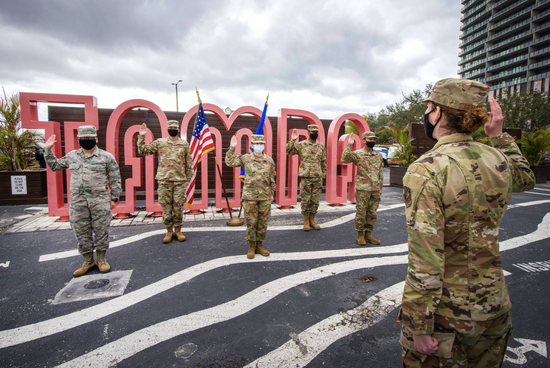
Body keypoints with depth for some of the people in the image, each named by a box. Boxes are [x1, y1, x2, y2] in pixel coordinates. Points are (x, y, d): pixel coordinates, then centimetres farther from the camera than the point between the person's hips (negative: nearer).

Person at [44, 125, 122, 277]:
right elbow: (55, 166, 27)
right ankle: (88, 260, 21)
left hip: (100, 200, -3)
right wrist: (48, 150, 17)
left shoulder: (106, 156, 0)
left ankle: (101, 259, 16)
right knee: (81, 231, 8)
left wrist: (114, 198, 0)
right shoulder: (71, 156, 12)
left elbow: (114, 179, 1)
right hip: (77, 201, 4)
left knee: (101, 230, 2)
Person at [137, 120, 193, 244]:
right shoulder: (160, 142, 7)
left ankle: (178, 230, 17)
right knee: (166, 207, 4)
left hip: (180, 180, 0)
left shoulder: (184, 144, 7)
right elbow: (142, 150, 7)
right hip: (164, 180, 0)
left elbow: (189, 163, 9)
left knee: (178, 207, 4)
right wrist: (141, 137, -4)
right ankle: (169, 231, 17)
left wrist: (188, 178, 6)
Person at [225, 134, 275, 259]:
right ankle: (251, 247, 18)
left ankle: (259, 245, 23)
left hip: (265, 197, 2)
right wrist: (232, 148, -5)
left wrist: (272, 194, 11)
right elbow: (229, 162, 2)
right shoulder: (245, 158, 2)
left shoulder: (269, 161, 5)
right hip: (250, 196, -2)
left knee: (263, 223, 8)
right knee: (251, 222, 4)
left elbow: (272, 179, 11)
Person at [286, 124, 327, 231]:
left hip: (317, 178, 3)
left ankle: (312, 220, 23)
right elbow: (289, 151, -6)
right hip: (305, 177, -3)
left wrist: (323, 176, 10)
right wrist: (292, 140, -16)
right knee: (305, 200, 3)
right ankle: (306, 221, 15)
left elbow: (324, 162, 13)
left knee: (315, 201, 8)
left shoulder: (321, 146, 8)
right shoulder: (301, 145, 0)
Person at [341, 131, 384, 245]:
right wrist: (349, 145, -25)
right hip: (362, 189, -5)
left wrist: (380, 187, 13)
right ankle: (360, 235, 14)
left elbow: (381, 172, 16)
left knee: (372, 213, 10)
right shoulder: (357, 154, -3)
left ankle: (368, 234, 22)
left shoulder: (378, 155, 12)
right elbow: (344, 159, -21)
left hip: (375, 189, 5)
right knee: (361, 213, 1)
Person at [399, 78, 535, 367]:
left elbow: (425, 261, -26)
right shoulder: (498, 160, -5)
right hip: (493, 305, 6)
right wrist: (499, 136, 16)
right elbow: (526, 180, 23)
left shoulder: (425, 170, -24)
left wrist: (420, 327, -16)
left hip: (444, 310, -6)